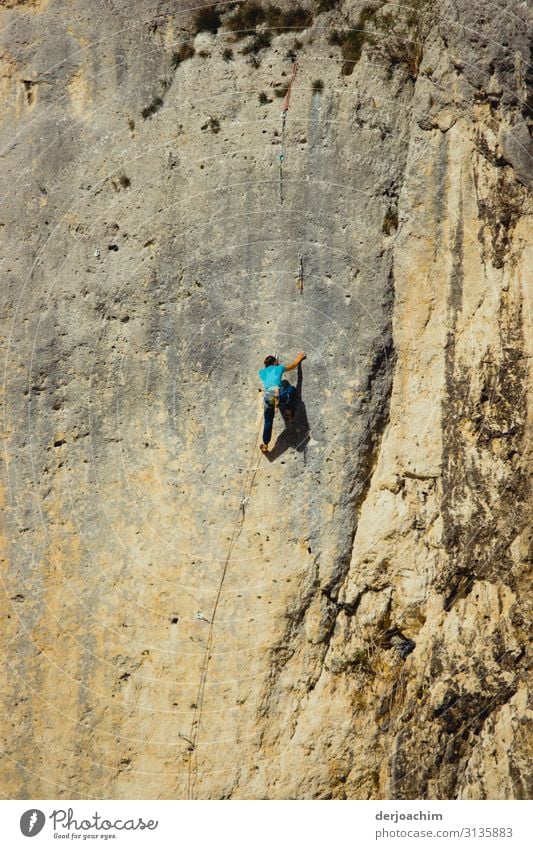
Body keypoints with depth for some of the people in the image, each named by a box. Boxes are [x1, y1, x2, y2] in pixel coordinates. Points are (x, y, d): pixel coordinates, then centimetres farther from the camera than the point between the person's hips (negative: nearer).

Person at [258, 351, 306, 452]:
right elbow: (294, 365, 36)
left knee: (268, 421, 15)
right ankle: (289, 411, 27)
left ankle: (265, 444, 14)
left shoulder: (262, 372, 25)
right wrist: (299, 357, 55)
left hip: (267, 397, 3)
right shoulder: (279, 368, 20)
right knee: (291, 389, 28)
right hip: (278, 394, -3)